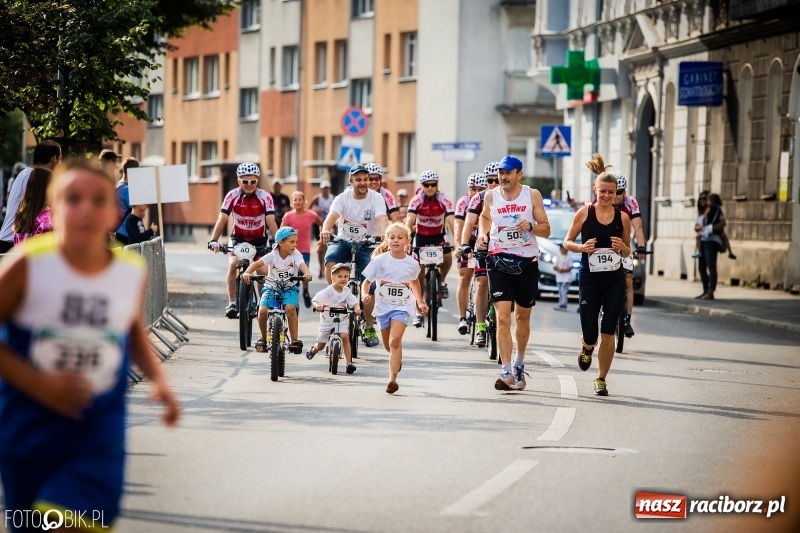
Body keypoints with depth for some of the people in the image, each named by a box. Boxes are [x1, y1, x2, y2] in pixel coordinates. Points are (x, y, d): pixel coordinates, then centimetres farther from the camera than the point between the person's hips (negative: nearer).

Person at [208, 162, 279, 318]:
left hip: (259, 239, 0)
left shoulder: (265, 197, -19)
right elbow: (222, 219, -22)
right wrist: (213, 240, -34)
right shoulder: (232, 196, -18)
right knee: (233, 264, -23)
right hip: (238, 237, 0)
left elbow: (271, 221, -26)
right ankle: (232, 303, -17)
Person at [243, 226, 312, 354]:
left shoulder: (296, 255, -9)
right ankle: (263, 338, 3)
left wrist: (307, 273, -52)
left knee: (290, 308, -31)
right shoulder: (273, 255, -10)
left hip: (289, 287, 0)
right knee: (262, 310, -23)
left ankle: (295, 339, -17)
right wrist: (247, 272, -41)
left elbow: (302, 265, -29)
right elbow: (257, 263, -21)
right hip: (272, 287, 0)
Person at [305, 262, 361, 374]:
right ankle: (312, 350, 52)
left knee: (345, 336, -25)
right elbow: (315, 300, -27)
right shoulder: (328, 291, -18)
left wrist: (357, 308, -40)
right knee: (321, 345, 13)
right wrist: (318, 305, -50)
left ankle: (349, 363, -22)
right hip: (327, 320, -1)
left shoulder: (347, 292, -7)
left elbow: (354, 302, -16)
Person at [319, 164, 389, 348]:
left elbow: (382, 219, -27)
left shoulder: (376, 198, -11)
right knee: (330, 260, -33)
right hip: (344, 241, 1)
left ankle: (370, 327, 7)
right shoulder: (343, 198, -9)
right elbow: (332, 216, -26)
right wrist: (325, 230, -49)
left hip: (367, 245, -1)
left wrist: (384, 235, -50)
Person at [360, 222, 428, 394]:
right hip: (383, 305, 2)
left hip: (402, 306, -2)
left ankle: (392, 378, -23)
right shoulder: (380, 260, -9)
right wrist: (365, 295, -25)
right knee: (388, 345, 15)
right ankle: (398, 360, 50)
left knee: (395, 340, -21)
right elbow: (366, 282, -5)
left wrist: (420, 303, 19)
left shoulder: (412, 264, -3)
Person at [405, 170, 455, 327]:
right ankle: (419, 312, 3)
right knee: (419, 276, -5)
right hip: (421, 237, 0)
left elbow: (452, 222, -30)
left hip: (439, 237, 0)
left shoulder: (444, 200, -21)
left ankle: (442, 282, 2)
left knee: (447, 256, -29)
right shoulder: (416, 201, -21)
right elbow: (409, 222, -31)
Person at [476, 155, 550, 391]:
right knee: (503, 317, -13)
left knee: (523, 317, 14)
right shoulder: (491, 197, 2)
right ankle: (507, 372, -16)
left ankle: (519, 364, 34)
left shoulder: (532, 195, -1)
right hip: (499, 260, 0)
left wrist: (531, 226, -20)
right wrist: (482, 234, 4)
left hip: (527, 262, 0)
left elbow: (546, 230, 0)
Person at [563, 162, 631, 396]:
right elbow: (567, 242, 5)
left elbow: (628, 252, 13)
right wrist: (582, 247, -15)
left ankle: (601, 379, 14)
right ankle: (586, 348, 35)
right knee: (590, 335, -3)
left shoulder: (623, 217, 3)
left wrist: (622, 248, -10)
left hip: (615, 280, 1)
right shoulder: (584, 213, -2)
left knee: (608, 333, -1)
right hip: (590, 278, -1)